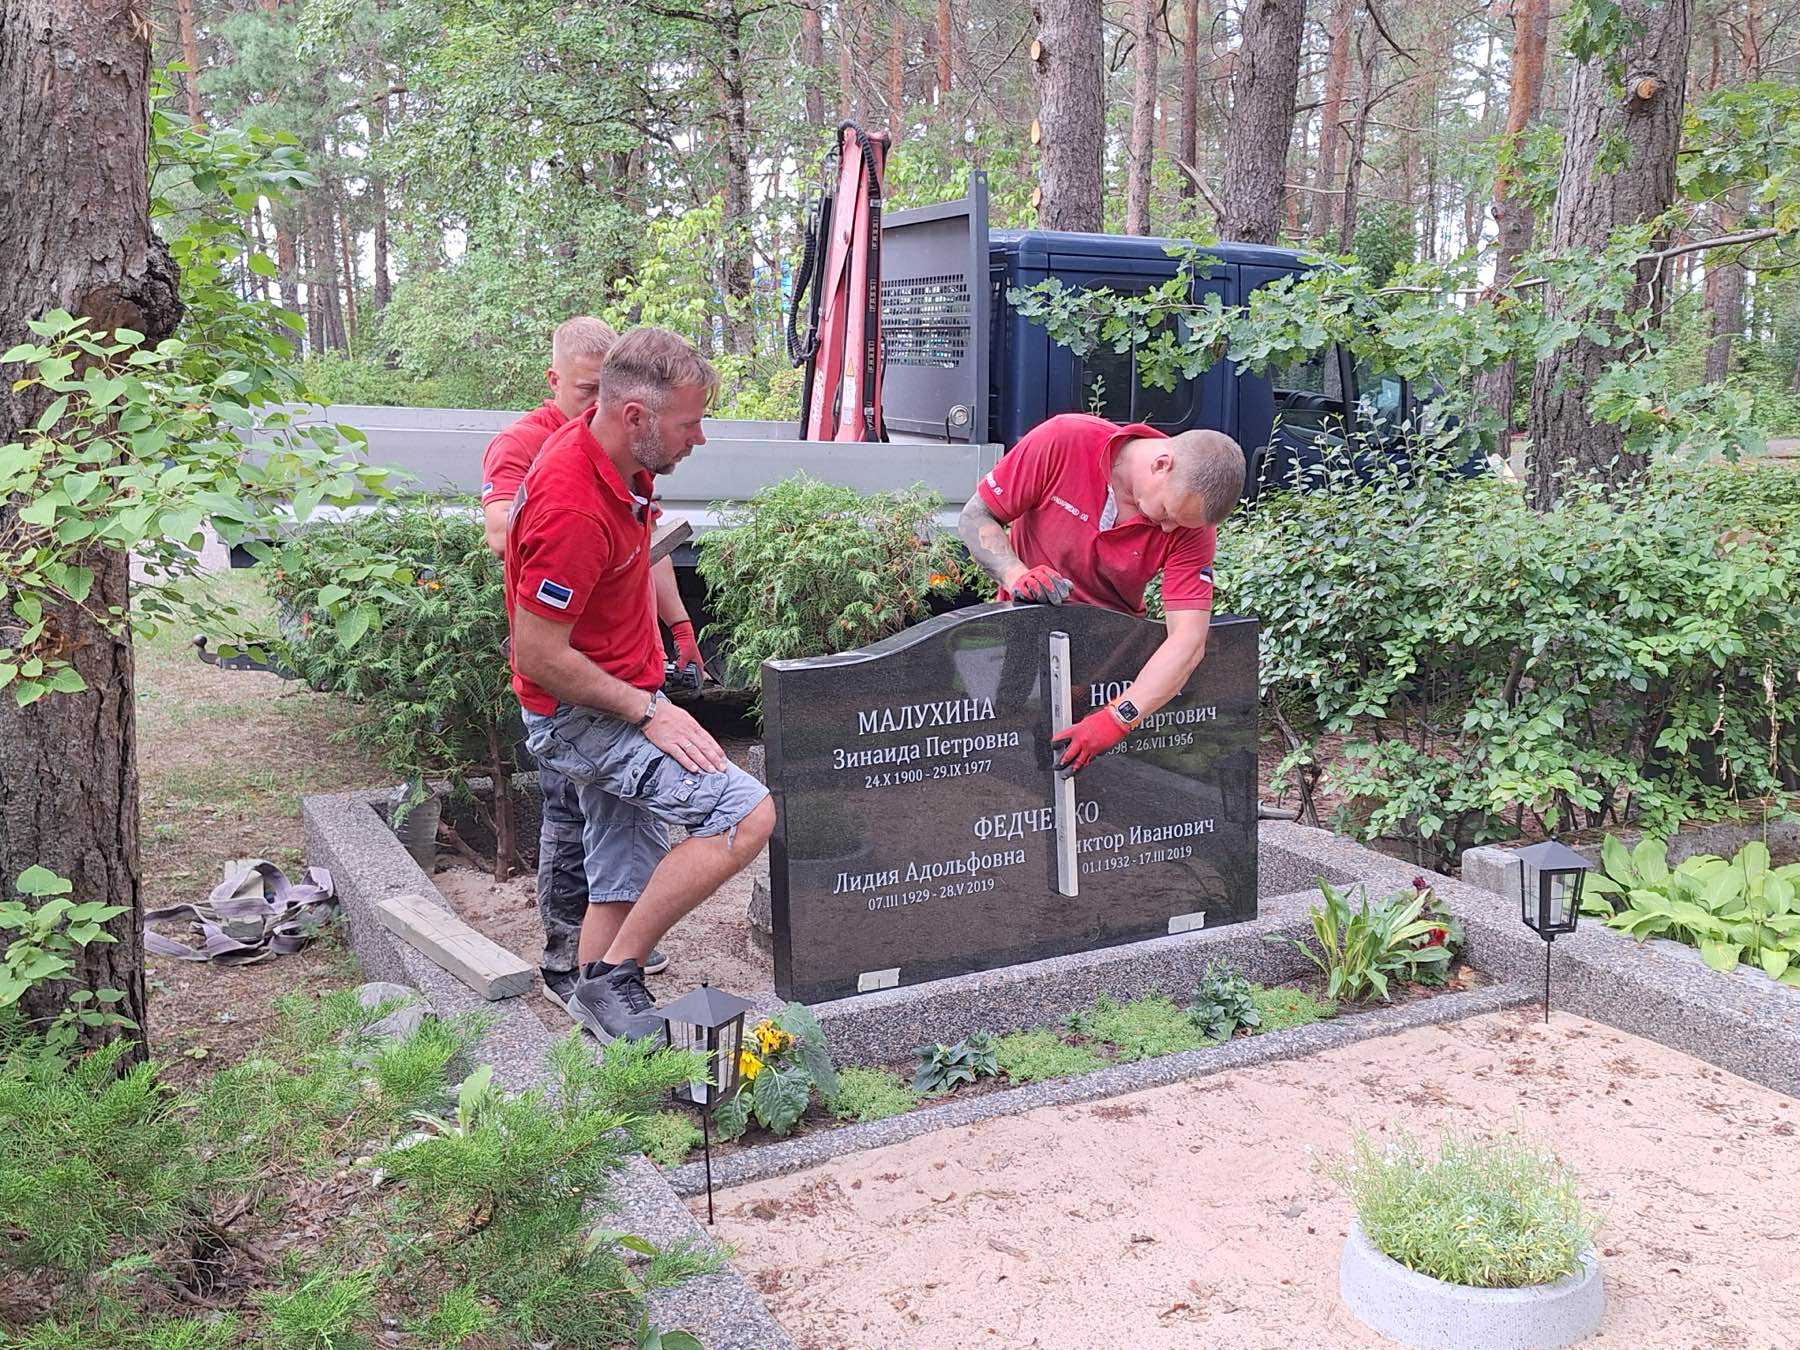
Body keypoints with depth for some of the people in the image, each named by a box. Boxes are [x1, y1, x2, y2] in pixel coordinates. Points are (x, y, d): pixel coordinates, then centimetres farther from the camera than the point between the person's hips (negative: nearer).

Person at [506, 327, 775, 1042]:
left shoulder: (618, 457, 2)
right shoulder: (574, 509, -28)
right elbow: (537, 656, -25)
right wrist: (647, 709, -18)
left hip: (618, 701, 10)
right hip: (584, 716, -10)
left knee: (622, 887, 13)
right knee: (747, 815, -20)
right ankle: (613, 977, -9)